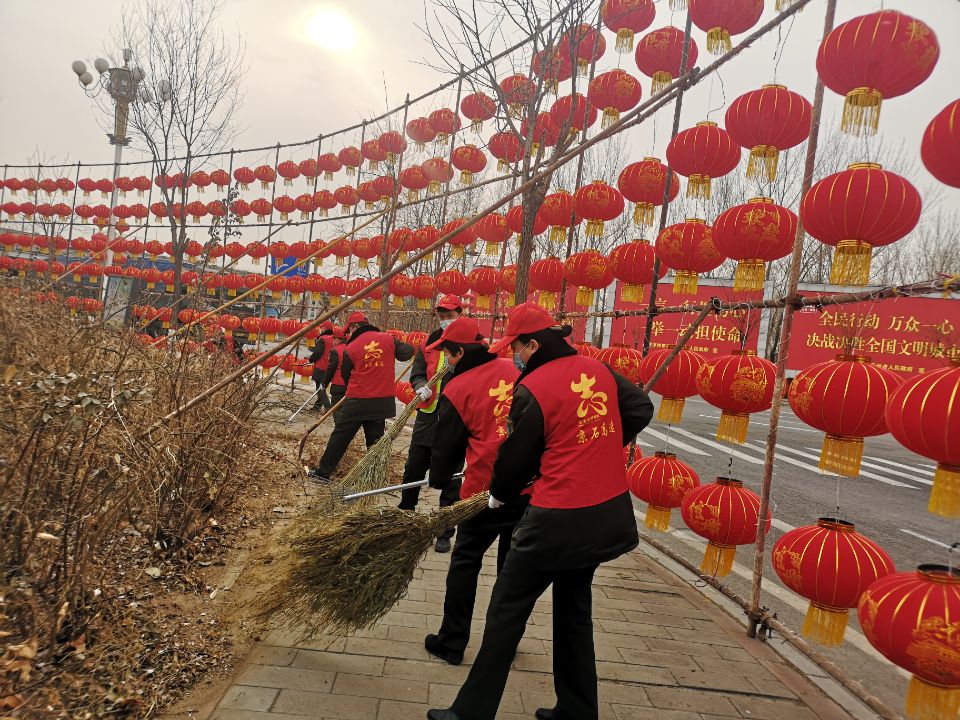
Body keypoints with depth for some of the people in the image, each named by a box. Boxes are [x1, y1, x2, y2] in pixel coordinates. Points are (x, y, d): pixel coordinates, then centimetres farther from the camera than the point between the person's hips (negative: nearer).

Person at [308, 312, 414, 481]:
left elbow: (346, 375, 5)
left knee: (340, 436, 9)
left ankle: (323, 472, 17)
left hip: (357, 401, -2)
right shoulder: (388, 339, -3)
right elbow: (407, 353, 2)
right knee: (375, 439, 13)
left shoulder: (351, 348, -5)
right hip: (382, 401, 3)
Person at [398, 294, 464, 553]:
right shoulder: (428, 344, 8)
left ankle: (445, 534, 17)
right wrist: (421, 387, -18)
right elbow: (416, 374, 3)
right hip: (428, 418, 4)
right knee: (412, 471, 13)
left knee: (450, 481, 5)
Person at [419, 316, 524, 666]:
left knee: (465, 563, 11)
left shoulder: (457, 390, -9)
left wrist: (439, 479, 20)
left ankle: (452, 643, 20)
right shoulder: (512, 370, 2)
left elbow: (446, 444, 2)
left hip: (486, 489, -5)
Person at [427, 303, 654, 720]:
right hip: (609, 513, 7)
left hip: (558, 521, -7)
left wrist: (499, 495, 14)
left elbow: (515, 457, -6)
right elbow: (641, 410, 11)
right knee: (574, 608, 22)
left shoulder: (531, 389, -15)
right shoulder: (598, 370, 3)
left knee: (507, 610, 7)